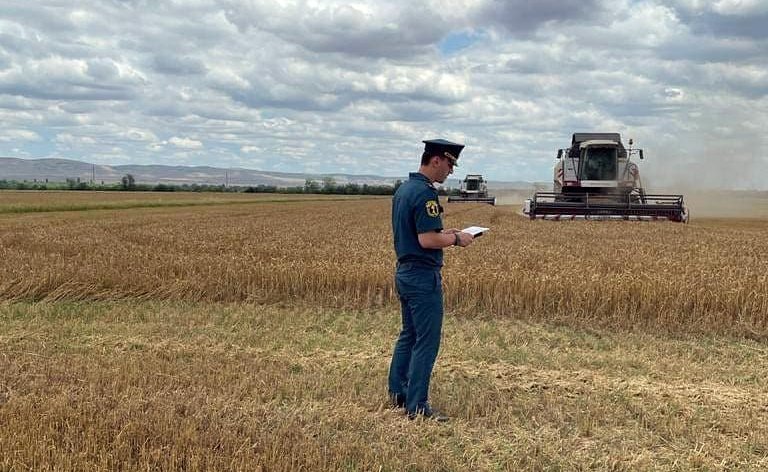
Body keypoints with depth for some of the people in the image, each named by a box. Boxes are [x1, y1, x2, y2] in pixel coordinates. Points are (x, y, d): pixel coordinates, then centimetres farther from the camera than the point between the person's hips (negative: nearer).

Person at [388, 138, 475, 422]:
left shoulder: (403, 189, 11)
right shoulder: (424, 193, -19)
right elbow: (427, 240, -25)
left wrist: (444, 233, 16)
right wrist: (456, 239, -9)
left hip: (404, 271, 10)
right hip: (423, 276, -10)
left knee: (408, 335, 19)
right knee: (427, 342, -4)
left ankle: (397, 393, 27)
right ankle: (417, 406, 0)